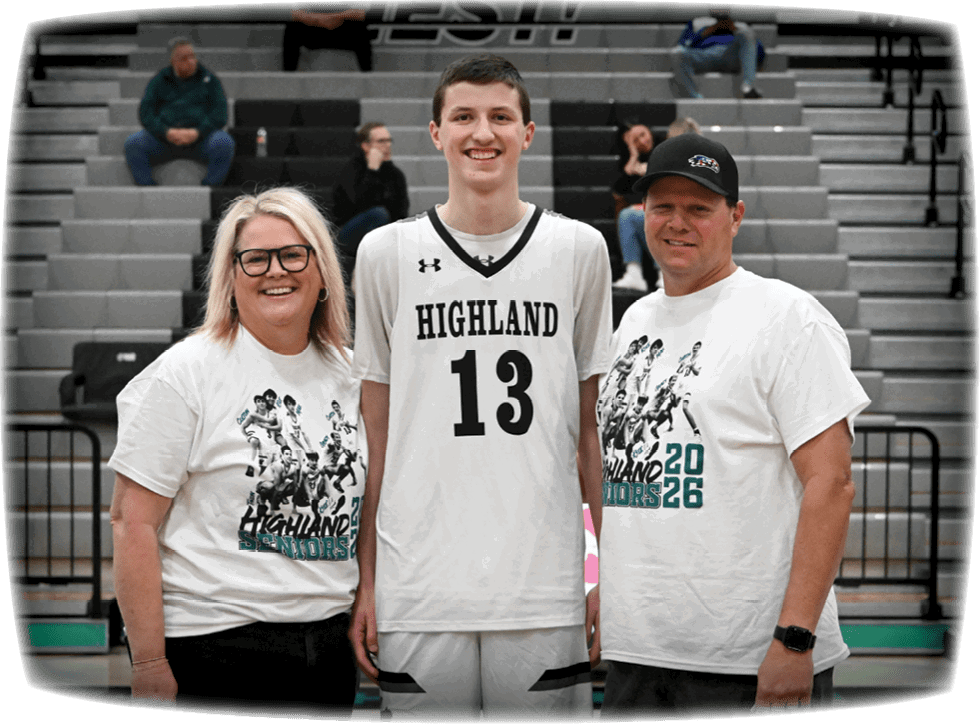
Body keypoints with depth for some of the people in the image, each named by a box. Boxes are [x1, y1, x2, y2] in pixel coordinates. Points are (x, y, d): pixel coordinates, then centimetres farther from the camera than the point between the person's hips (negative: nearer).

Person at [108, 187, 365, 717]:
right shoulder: (185, 374, -7)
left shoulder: (348, 376, 10)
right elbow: (133, 523, -10)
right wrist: (149, 664, -15)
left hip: (328, 648, 5)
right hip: (213, 647, -5)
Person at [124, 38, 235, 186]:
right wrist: (167, 133, -16)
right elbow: (146, 114, 4)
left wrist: (197, 133, -17)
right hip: (163, 137, 1)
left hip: (200, 136, -1)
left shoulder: (209, 79, 13)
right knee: (133, 143, -25)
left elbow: (219, 115, 2)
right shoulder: (158, 82, 15)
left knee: (225, 143, -32)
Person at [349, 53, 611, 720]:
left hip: (546, 589, 0)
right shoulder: (387, 253, 5)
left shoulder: (579, 249, 6)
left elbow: (594, 425, 10)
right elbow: (375, 433, 8)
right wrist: (365, 583, 5)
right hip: (418, 586, 0)